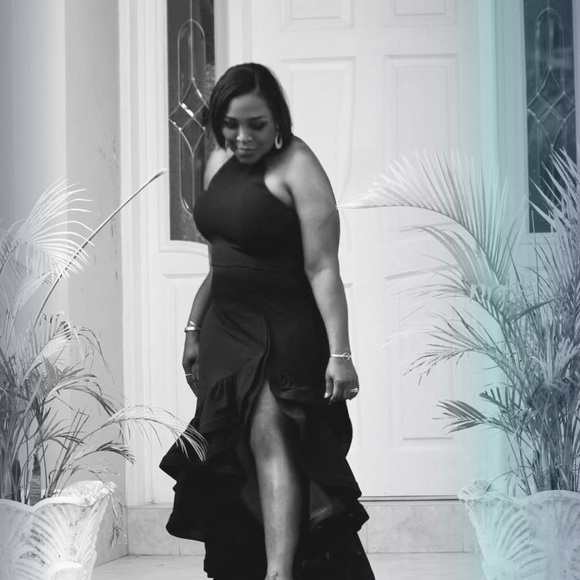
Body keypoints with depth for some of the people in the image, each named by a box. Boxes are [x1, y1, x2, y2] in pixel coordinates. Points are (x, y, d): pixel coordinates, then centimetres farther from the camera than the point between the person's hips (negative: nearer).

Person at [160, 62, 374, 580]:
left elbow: (322, 268, -17)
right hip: (227, 327, 8)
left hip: (286, 329, -8)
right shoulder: (220, 163, 12)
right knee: (229, 458, 7)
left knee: (270, 433, -23)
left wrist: (340, 352, -22)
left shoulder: (297, 167, -12)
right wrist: (194, 329, 23)